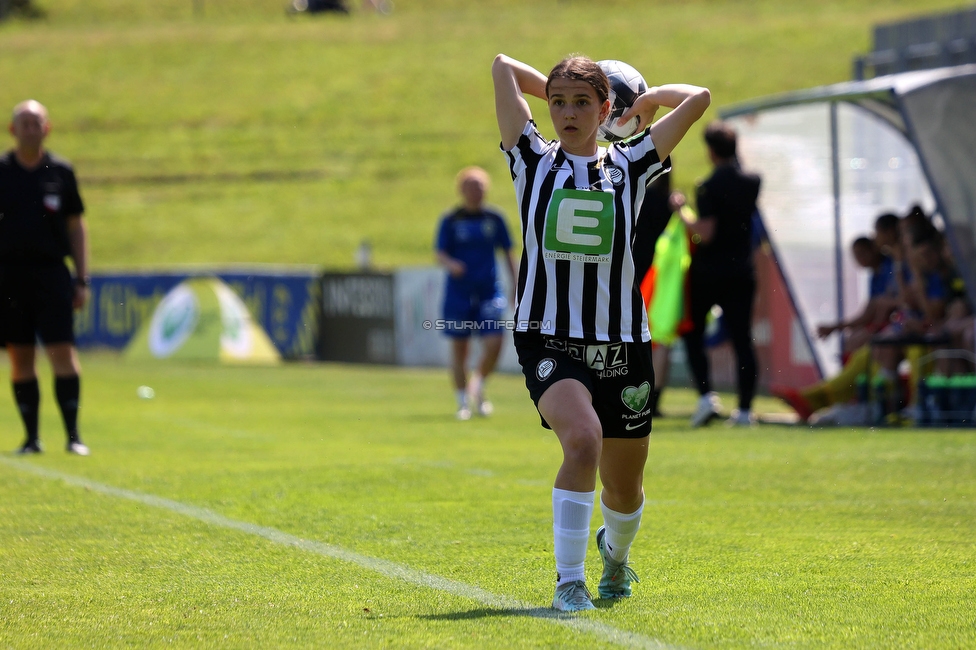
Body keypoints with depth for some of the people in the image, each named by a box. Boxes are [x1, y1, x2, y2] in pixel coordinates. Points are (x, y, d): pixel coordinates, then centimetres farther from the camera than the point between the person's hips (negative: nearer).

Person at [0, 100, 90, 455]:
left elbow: (76, 226, 11)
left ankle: (73, 435, -6)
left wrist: (82, 279, 5)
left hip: (52, 272, -1)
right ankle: (31, 437, 9)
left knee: (63, 352, -9)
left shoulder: (60, 172, 6)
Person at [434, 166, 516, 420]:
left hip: (489, 291, 1)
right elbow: (440, 254, -5)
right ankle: (463, 401, 13)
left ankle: (477, 386, 15)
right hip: (458, 292, -1)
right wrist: (451, 264, -27)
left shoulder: (494, 218, 6)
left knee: (494, 343, -12)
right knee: (458, 347, 0)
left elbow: (508, 253, 12)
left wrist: (515, 285, 8)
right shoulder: (450, 220, 1)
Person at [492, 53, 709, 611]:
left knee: (625, 489, 13)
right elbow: (504, 66, 2)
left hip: (621, 342, 2)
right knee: (583, 438, -31)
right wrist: (554, 89, 15)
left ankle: (616, 553, 48)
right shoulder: (533, 161, 4)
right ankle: (569, 582, -23)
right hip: (548, 340, -2)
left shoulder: (629, 166, 5)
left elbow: (698, 97, -2)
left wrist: (646, 101, 14)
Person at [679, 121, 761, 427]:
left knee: (693, 334, 10)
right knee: (742, 340, 3)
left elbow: (705, 234, -20)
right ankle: (745, 408, 0)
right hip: (741, 272, 5)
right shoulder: (752, 183, 3)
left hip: (707, 272, -4)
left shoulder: (709, 188, -14)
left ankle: (706, 395, -6)